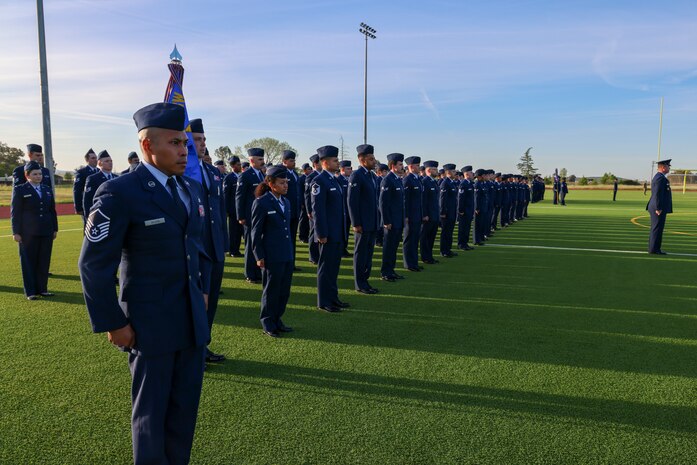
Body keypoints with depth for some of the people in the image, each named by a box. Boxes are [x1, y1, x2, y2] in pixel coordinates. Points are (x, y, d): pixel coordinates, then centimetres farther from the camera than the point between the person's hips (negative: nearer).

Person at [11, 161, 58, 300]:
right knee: (29, 262, 3)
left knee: (44, 261, 7)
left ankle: (42, 289, 16)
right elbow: (15, 212, -3)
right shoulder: (20, 190, 0)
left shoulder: (47, 189, 13)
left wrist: (55, 228, 11)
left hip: (46, 232, 4)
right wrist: (16, 232, -8)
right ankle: (30, 292, 9)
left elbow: (52, 210, 14)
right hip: (28, 233, -4)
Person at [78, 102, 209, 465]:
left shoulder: (192, 188, 7)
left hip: (193, 320, 6)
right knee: (151, 409, 13)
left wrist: (199, 294, 12)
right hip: (149, 324, -6)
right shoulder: (119, 193, -14)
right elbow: (94, 265, -12)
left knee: (186, 405, 15)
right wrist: (112, 323, -11)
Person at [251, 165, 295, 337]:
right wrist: (259, 256, -11)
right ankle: (268, 324, 23)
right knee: (271, 291, 7)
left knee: (284, 291, 13)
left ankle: (277, 320, 29)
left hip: (287, 256, 7)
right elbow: (256, 232, -9)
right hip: (272, 257, -6)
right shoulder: (261, 203, -11)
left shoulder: (286, 202, 9)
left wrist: (290, 251, 14)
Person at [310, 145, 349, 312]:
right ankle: (324, 302, 11)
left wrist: (342, 232, 17)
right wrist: (321, 234, -20)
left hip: (337, 234, 9)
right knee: (326, 267, 1)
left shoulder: (333, 180, 14)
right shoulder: (319, 181, -14)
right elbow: (317, 210, -18)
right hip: (328, 234, -9)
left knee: (334, 267, 16)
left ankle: (333, 297, 26)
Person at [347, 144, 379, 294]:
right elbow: (351, 201, -17)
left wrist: (377, 220, 14)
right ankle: (359, 284, 13)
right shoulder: (356, 176, -14)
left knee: (368, 253, 14)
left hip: (372, 223, 8)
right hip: (362, 224, -8)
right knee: (360, 254, 2)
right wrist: (356, 224, -18)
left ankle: (364, 281, 25)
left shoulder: (372, 175, 12)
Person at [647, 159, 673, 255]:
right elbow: (657, 194, -22)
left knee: (656, 229, 13)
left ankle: (654, 248, 19)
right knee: (657, 229, -6)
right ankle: (654, 249, -3)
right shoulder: (660, 178, -16)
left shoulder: (659, 177, 17)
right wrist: (658, 208, -23)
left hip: (659, 208, 11)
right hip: (659, 209, -11)